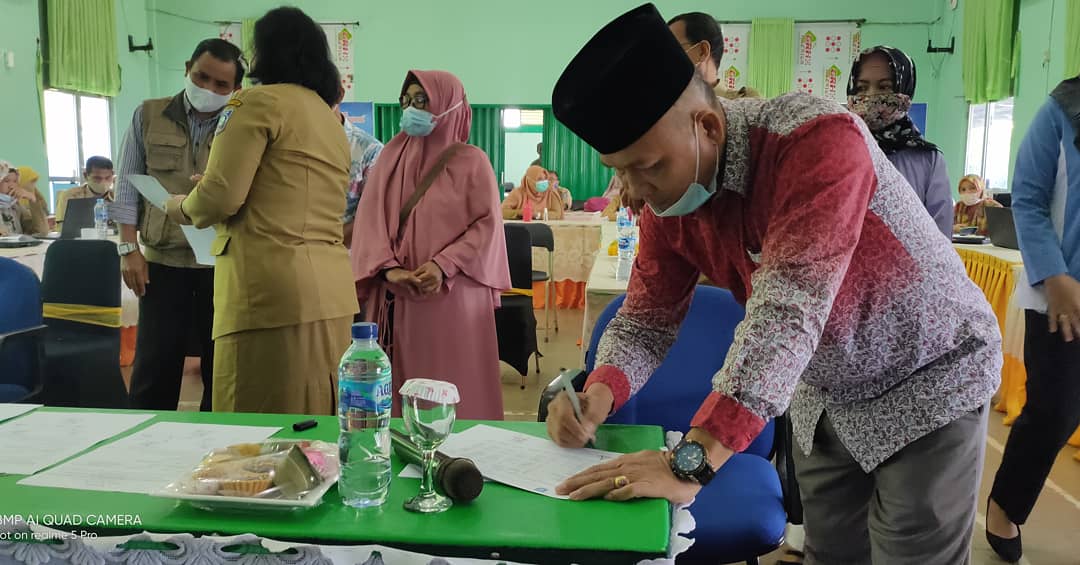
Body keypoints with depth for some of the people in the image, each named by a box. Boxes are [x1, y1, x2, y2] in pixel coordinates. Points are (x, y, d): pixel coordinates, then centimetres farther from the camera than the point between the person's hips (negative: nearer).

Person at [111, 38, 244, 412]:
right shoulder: (148, 116, 6)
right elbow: (128, 188, 7)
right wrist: (129, 248, -1)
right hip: (162, 260, 1)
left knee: (221, 365, 7)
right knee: (154, 365, 4)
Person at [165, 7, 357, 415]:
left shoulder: (260, 102, -3)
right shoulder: (331, 118, 21)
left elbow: (222, 196, -10)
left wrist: (184, 207, 12)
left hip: (272, 289, -8)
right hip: (330, 290, 8)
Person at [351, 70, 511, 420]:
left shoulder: (471, 161, 1)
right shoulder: (391, 155, 10)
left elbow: (487, 224, -5)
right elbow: (369, 218, 2)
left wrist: (443, 265, -18)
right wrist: (388, 269, -14)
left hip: (452, 296, -3)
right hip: (395, 295, 3)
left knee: (451, 387, 2)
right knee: (398, 384, 7)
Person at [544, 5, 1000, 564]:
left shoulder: (818, 138, -32)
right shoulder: (667, 198, -11)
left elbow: (787, 306, -42)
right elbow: (647, 318, -4)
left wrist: (693, 460, -48)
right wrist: (600, 391, -25)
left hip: (929, 377, -5)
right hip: (827, 394, 6)